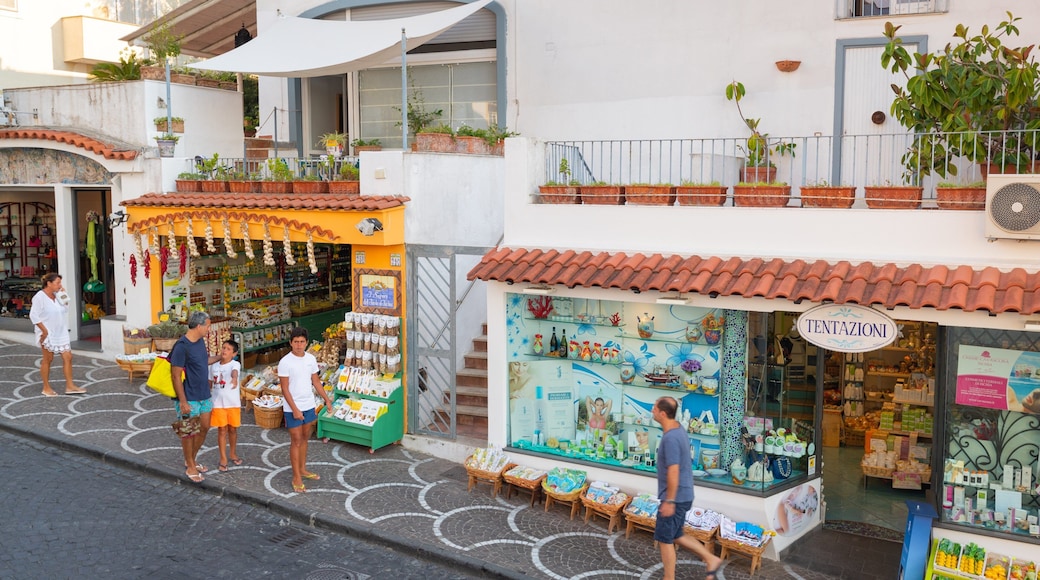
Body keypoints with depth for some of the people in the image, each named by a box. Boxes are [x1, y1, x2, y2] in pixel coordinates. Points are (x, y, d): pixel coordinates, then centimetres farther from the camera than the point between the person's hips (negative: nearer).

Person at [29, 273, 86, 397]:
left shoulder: (57, 295, 6)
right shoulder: (40, 297, -14)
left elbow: (65, 309, 8)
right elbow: (34, 315, -16)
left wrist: (63, 295, -3)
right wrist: (44, 330, -17)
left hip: (61, 332, 7)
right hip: (48, 334, -7)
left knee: (67, 357, 2)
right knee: (48, 359, 4)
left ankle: (70, 386, 7)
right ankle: (46, 388, 16)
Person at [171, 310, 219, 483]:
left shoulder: (200, 341, 3)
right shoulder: (182, 346, -22)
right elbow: (176, 376, -21)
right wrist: (183, 402, -21)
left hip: (204, 395, 8)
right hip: (189, 398, -8)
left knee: (204, 428, 15)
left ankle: (192, 460, 33)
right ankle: (190, 467, 20)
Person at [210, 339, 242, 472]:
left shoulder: (235, 364, -11)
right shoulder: (214, 366, 3)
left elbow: (234, 371, -36)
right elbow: (210, 384, 14)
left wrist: (234, 378, -58)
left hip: (233, 403, -2)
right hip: (218, 403, 2)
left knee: (232, 429, 12)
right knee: (222, 430, 5)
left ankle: (232, 453, 32)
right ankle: (223, 458, 13)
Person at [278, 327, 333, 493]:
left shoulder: (311, 359, 0)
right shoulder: (285, 362, -16)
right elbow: (285, 389, -15)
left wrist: (327, 399, 7)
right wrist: (295, 409, -19)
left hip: (309, 406, 6)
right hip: (292, 408, -5)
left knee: (304, 438, 17)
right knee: (296, 441, 0)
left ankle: (302, 469, 32)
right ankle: (296, 478, 8)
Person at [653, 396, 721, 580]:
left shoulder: (670, 438, -25)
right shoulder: (678, 429, 7)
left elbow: (673, 472, -26)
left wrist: (669, 501, -22)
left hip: (676, 497, -10)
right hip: (684, 494, 10)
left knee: (664, 539, 4)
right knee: (675, 535, 21)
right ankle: (711, 559, 24)